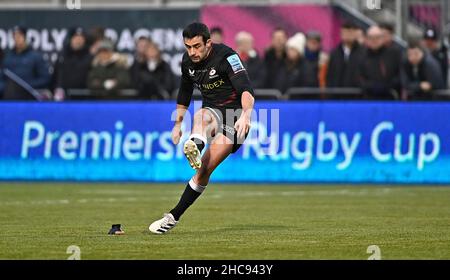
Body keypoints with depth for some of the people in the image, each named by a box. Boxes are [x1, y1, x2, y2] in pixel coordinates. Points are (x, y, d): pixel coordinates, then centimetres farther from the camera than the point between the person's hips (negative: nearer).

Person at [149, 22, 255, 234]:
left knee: (204, 170, -17)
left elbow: (246, 89, -30)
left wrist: (246, 114, -48)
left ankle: (174, 216, -16)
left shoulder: (226, 56, -18)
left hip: (235, 115, -5)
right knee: (201, 117, -35)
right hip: (212, 112, 5)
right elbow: (184, 92, 23)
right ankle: (194, 147, -66)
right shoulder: (187, 61, 3)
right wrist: (178, 124, 23)